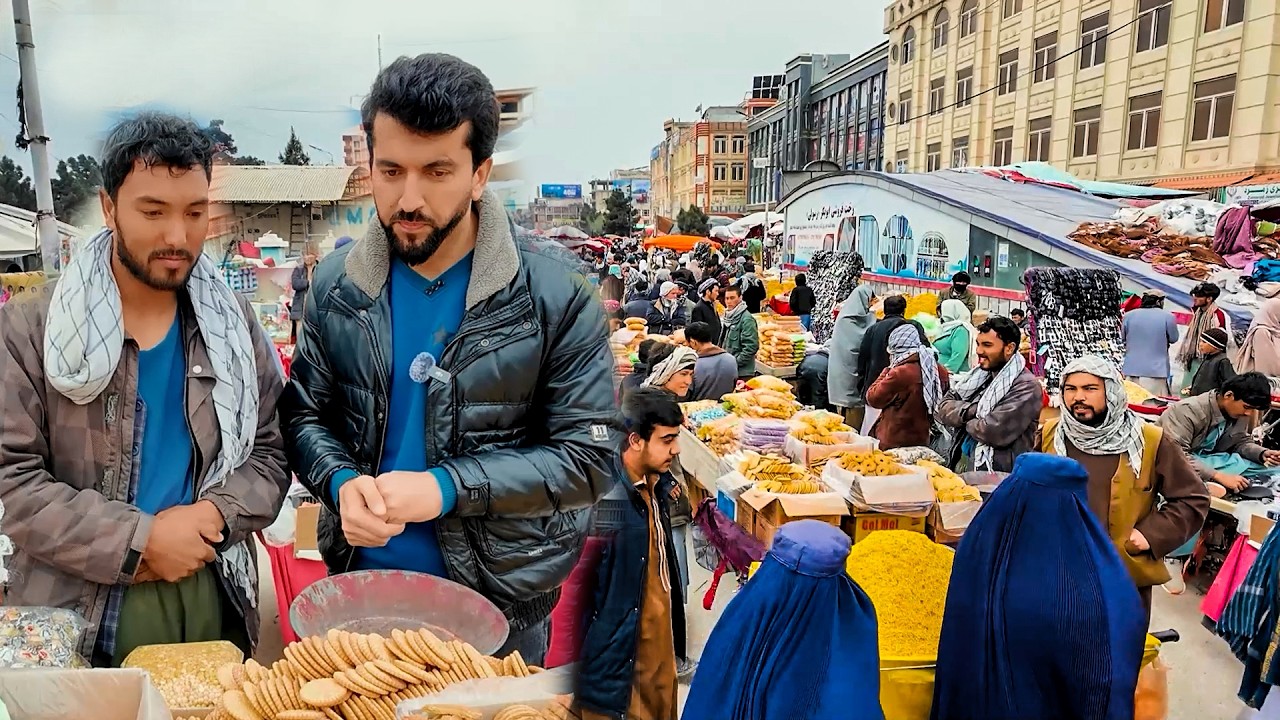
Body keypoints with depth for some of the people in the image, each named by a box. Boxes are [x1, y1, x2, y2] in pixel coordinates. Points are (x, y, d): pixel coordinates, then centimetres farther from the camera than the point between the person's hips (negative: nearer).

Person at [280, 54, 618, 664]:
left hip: (501, 607, -2)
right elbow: (305, 414, 5)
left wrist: (445, 487, -25)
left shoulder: (558, 298, -17)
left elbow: (589, 458, -16)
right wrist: (341, 482, -17)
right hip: (361, 588, 3)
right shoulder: (336, 284, -4)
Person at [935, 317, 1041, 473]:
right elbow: (943, 409, 4)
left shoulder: (1026, 386, -12)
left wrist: (963, 419, -5)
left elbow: (995, 432, -22)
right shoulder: (979, 375, 10)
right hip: (961, 462, 6)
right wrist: (973, 410, -13)